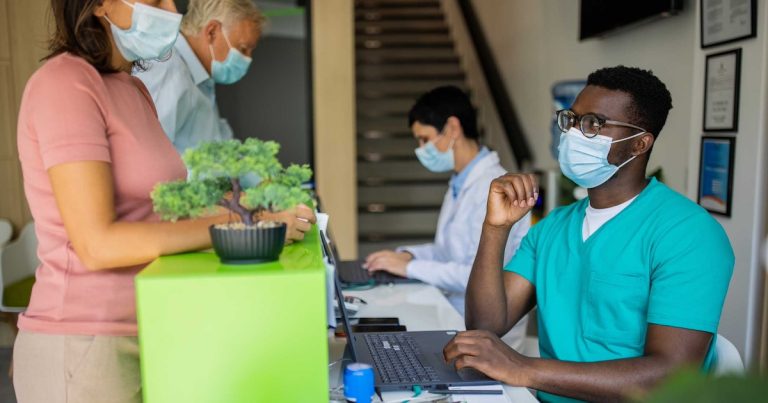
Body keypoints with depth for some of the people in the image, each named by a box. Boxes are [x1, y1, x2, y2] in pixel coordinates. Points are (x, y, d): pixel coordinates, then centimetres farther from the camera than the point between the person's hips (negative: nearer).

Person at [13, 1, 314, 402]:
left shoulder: (133, 89, 9)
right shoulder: (65, 84, -15)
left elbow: (148, 212, 5)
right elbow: (98, 243, -21)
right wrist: (234, 225, -22)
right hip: (86, 348, -7)